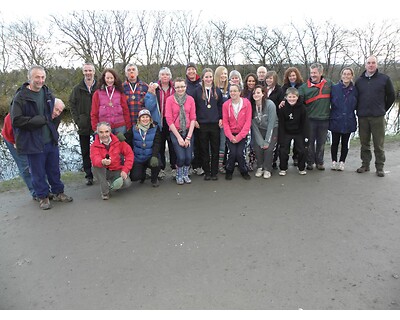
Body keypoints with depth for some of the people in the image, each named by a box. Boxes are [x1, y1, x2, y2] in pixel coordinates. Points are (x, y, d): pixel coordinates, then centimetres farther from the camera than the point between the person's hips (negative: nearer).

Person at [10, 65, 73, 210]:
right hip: (33, 142, -4)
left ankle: (58, 192, 31)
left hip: (51, 140, 5)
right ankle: (43, 196, 24)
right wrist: (39, 120, -17)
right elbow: (16, 120, -15)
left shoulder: (48, 94, 6)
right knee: (38, 172, 8)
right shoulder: (21, 97, -11)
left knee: (54, 169, 16)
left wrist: (52, 128, 9)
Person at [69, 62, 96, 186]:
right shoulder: (77, 89, 7)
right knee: (85, 151, 8)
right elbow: (72, 105, 9)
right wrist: (77, 120, -2)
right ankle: (89, 175, 18)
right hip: (83, 126, 2)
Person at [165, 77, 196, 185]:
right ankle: (179, 175, 17)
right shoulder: (170, 99, -4)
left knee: (188, 157, -7)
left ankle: (185, 174, 23)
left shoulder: (190, 99, 2)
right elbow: (169, 119, -6)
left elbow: (193, 118, 1)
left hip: (188, 131, 2)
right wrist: (179, 137, -9)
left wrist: (188, 136, -6)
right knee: (181, 157, -13)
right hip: (175, 132, -2)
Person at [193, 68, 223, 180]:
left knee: (215, 149, 4)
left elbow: (220, 106, 12)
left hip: (215, 123, 2)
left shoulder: (217, 91, 10)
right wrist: (194, 120, -4)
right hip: (202, 124, -1)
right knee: (204, 149, 4)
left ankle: (214, 172, 13)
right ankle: (206, 172, 14)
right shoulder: (197, 90, 3)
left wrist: (221, 118, 2)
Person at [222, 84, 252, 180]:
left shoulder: (247, 103, -6)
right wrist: (231, 136, -11)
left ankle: (244, 171, 14)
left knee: (240, 153, -13)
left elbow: (248, 121, -8)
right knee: (232, 152, -14)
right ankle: (229, 171, 12)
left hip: (242, 134, -1)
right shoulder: (226, 104, -3)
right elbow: (225, 122, -3)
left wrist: (239, 136, -12)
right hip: (230, 134, 1)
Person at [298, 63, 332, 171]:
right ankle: (310, 162, 21)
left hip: (324, 119, 2)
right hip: (310, 119, -2)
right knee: (310, 142, 7)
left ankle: (320, 162, 26)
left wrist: (330, 112, 8)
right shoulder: (304, 87, -2)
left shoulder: (329, 84, 5)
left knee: (321, 142, 12)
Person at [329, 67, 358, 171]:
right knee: (335, 142, 7)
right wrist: (330, 114, -4)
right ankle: (334, 162, 21)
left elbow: (356, 105, 10)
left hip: (348, 122, 1)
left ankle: (342, 162, 22)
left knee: (345, 143, 10)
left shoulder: (354, 90, 0)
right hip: (335, 121, -1)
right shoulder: (334, 88, -4)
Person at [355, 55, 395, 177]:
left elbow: (391, 96, 9)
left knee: (379, 144, 1)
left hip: (378, 117, -2)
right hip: (362, 117, 2)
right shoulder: (359, 80, 9)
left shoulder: (384, 79, 3)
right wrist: (359, 110, 10)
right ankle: (365, 165, 19)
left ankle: (379, 167, 11)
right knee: (364, 143, 9)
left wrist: (383, 110, 10)